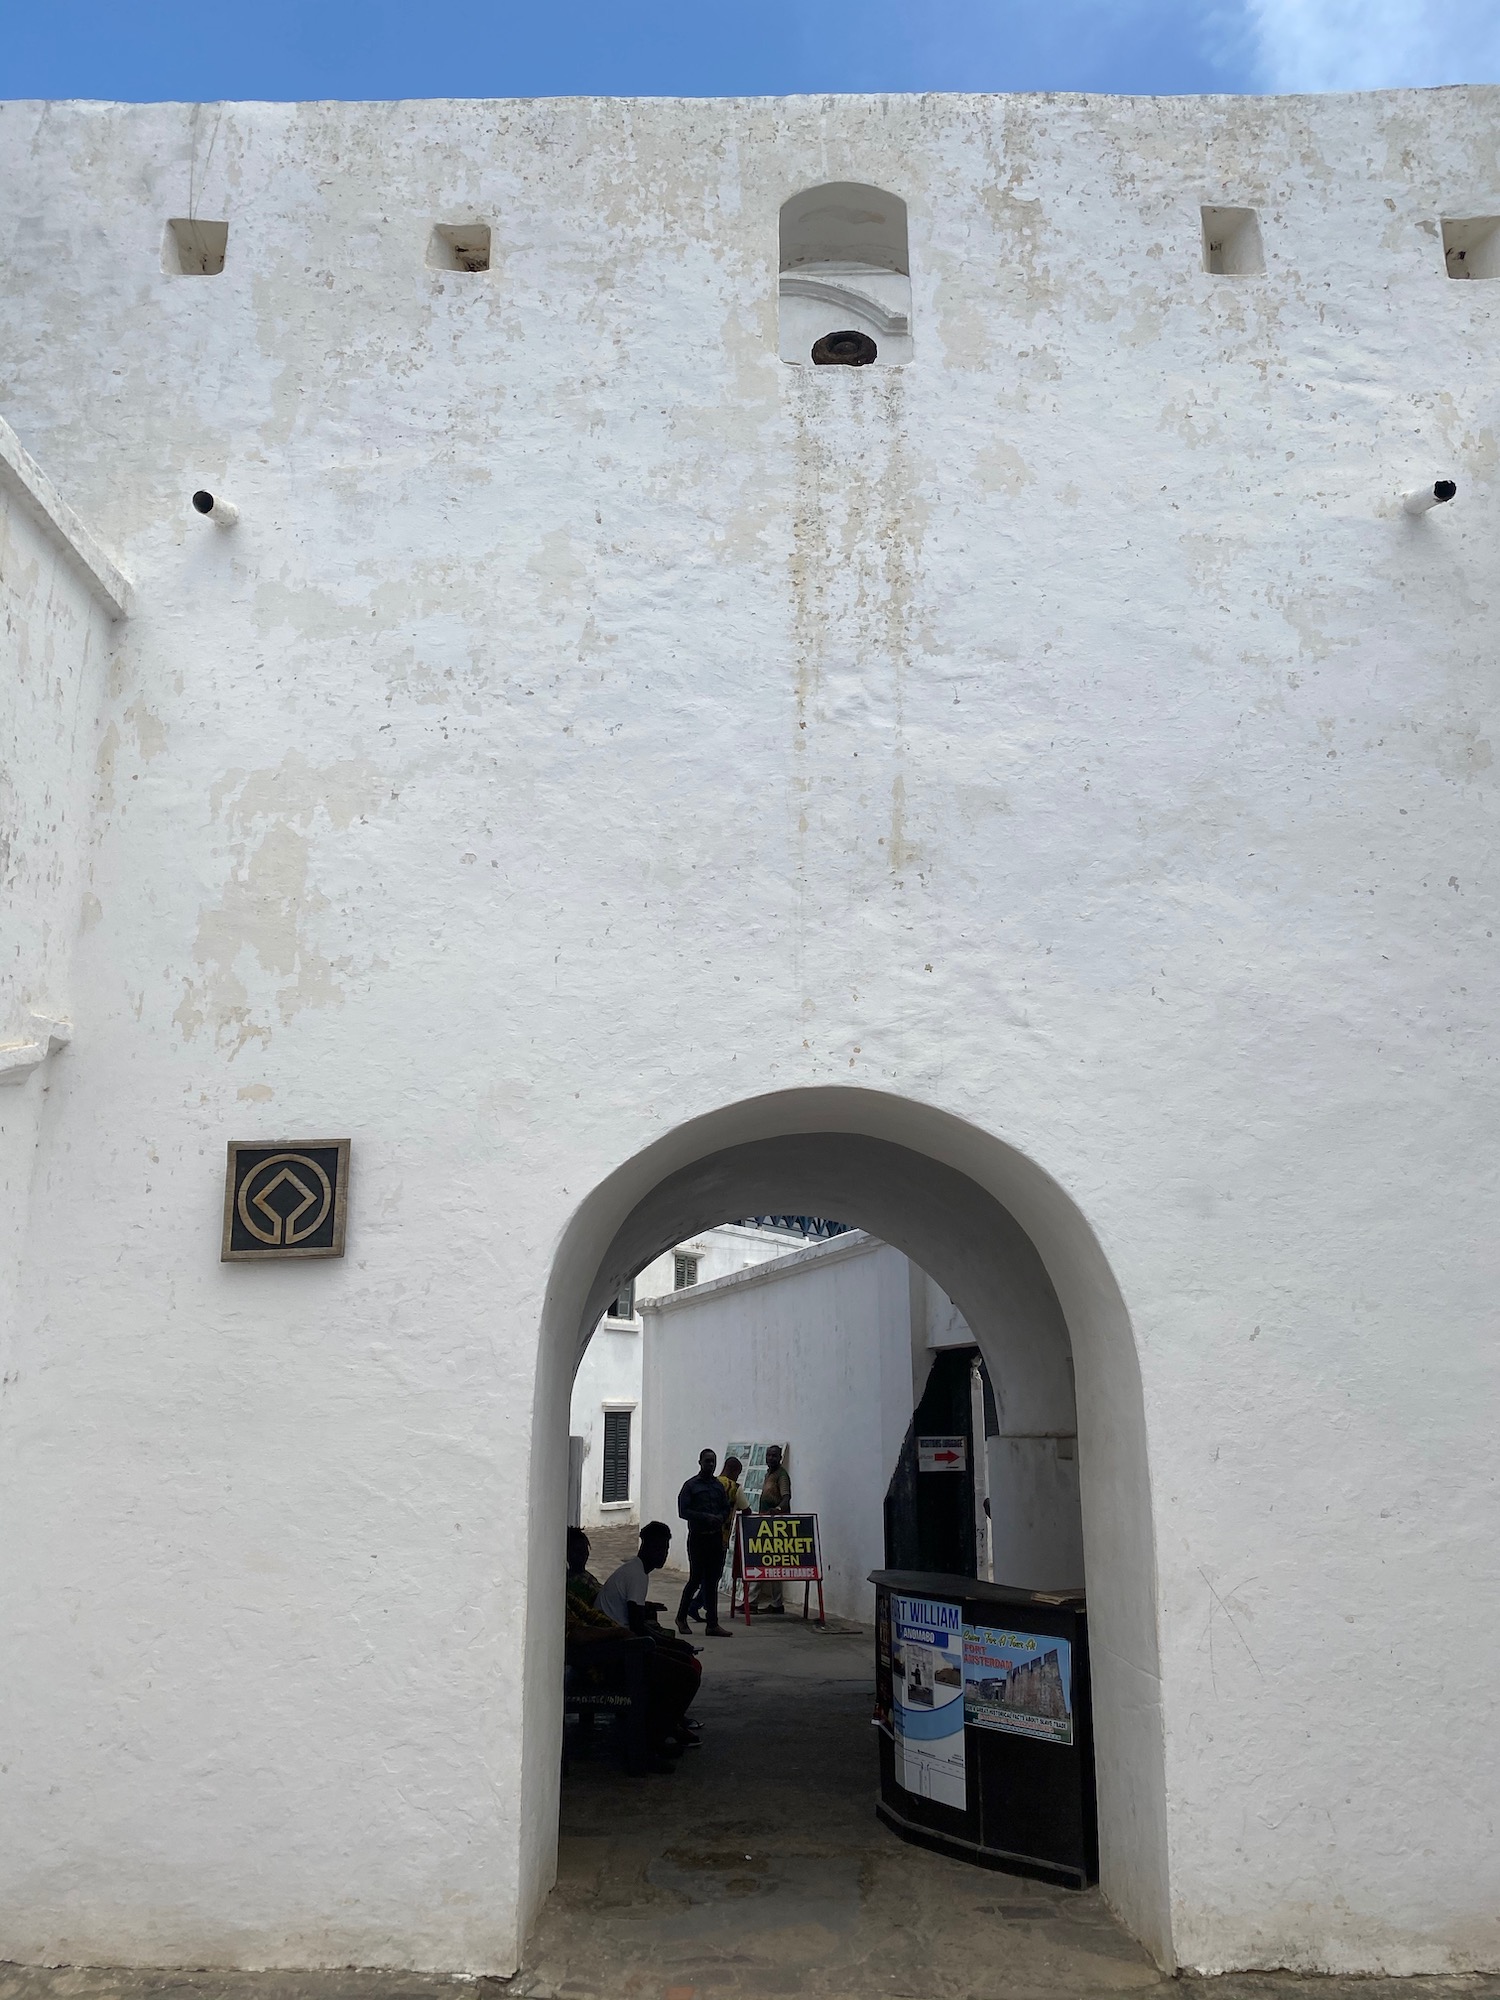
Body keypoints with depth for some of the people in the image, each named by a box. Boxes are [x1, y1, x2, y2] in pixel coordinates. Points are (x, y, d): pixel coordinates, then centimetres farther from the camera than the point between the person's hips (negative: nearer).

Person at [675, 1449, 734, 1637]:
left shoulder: (719, 1486, 12)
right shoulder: (691, 1485, -3)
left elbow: (727, 1508, 16)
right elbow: (683, 1511, -10)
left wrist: (721, 1517, -6)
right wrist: (705, 1517, -19)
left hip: (716, 1537, 5)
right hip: (698, 1538, -5)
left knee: (712, 1580, 5)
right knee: (696, 1578, -3)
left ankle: (712, 1624, 7)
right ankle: (681, 1617, 17)